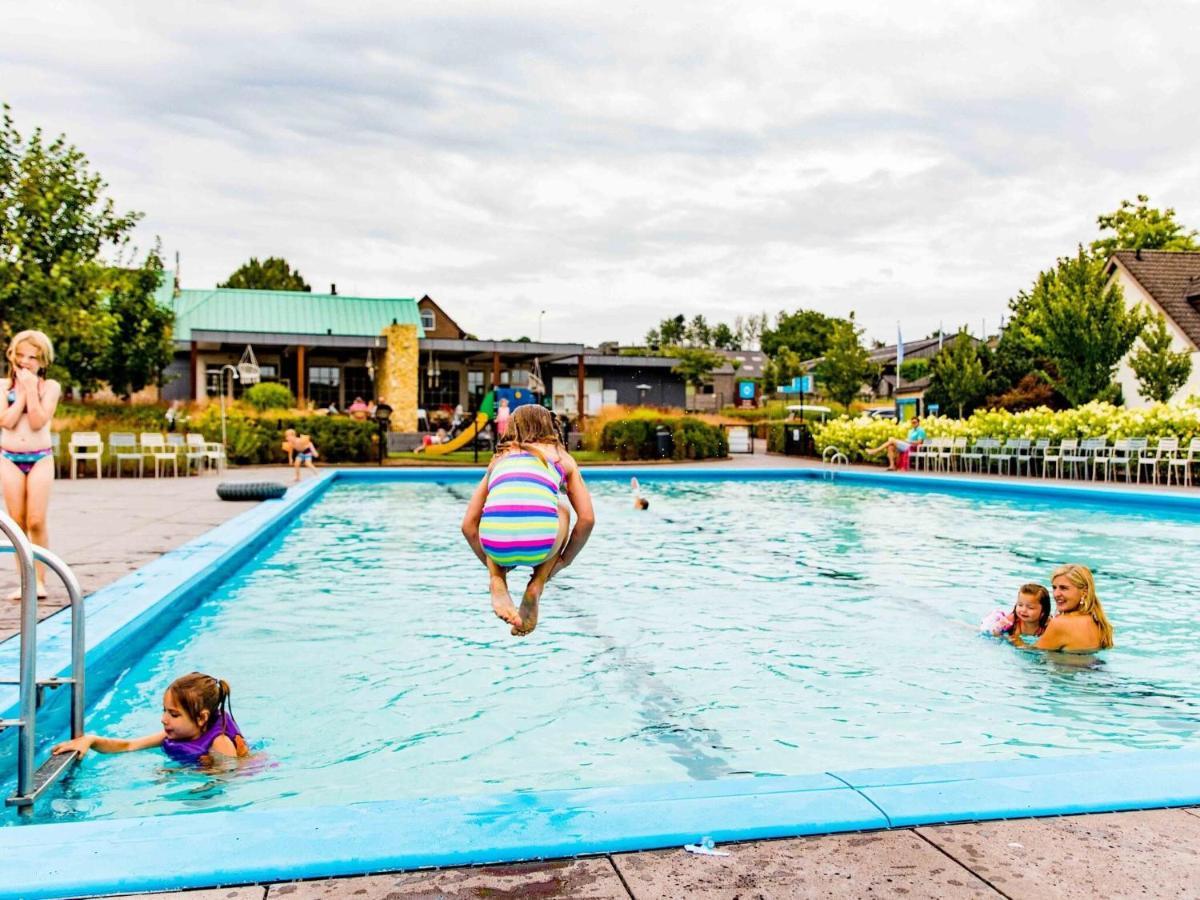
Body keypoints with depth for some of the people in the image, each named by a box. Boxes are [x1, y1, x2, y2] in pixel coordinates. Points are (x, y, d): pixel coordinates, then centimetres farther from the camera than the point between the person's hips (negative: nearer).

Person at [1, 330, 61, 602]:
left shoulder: (50, 387, -1)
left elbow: (38, 422, -14)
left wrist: (30, 388, -12)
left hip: (40, 458, -2)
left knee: (36, 522, -5)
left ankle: (40, 580, 4)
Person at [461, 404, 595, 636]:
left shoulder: (499, 458, 29)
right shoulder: (562, 456, 26)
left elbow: (468, 525, 26)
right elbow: (587, 519, 19)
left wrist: (490, 563, 39)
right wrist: (564, 560, 32)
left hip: (496, 545, 2)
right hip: (539, 544, -2)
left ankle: (497, 583, 14)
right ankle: (536, 587, 16)